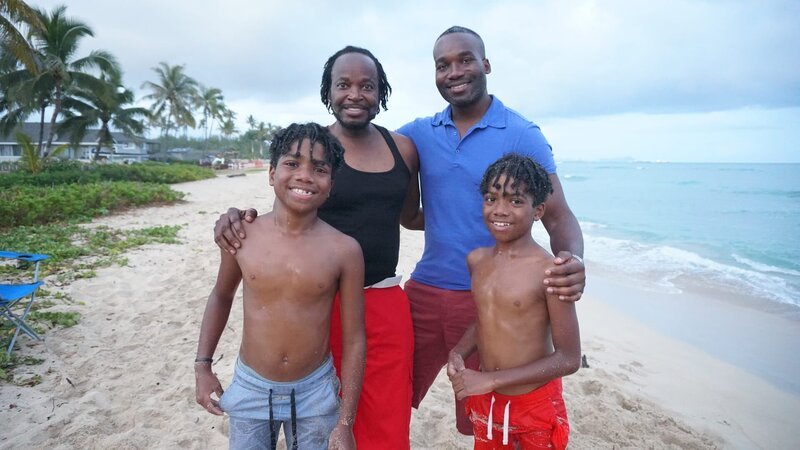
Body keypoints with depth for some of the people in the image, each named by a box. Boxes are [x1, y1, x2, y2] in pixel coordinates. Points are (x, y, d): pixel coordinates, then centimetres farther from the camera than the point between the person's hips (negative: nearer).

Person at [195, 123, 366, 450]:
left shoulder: (344, 250, -15)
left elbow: (354, 339, -9)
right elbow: (221, 297, 9)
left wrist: (345, 423, -6)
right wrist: (202, 365, 7)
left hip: (315, 393, -1)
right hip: (249, 389, 2)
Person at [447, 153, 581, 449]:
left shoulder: (549, 270, -21)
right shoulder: (476, 260, -3)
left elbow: (568, 359, -18)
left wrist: (490, 379, -20)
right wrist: (458, 354, -6)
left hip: (536, 406, -4)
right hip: (484, 402, 5)